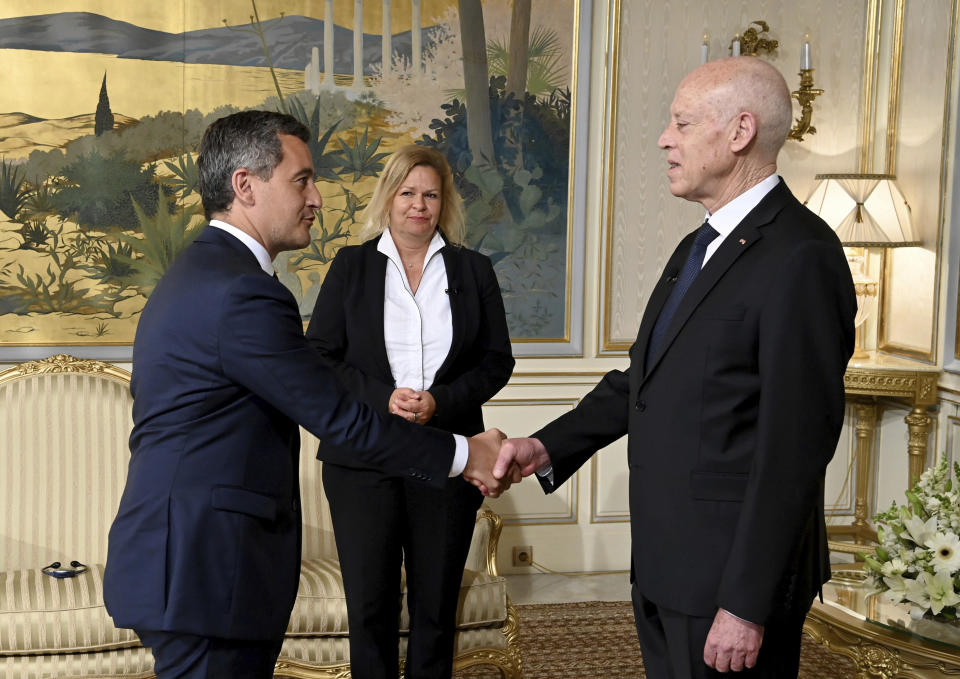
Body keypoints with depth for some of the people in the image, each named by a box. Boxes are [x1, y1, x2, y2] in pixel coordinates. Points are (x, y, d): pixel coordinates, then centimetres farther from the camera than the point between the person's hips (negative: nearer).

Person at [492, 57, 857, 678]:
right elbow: (643, 378, 17)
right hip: (665, 566, 9)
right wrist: (548, 447, 4)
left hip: (733, 575, -8)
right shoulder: (697, 250, 13)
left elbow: (795, 445, -21)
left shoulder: (799, 258, -18)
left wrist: (746, 605, -20)